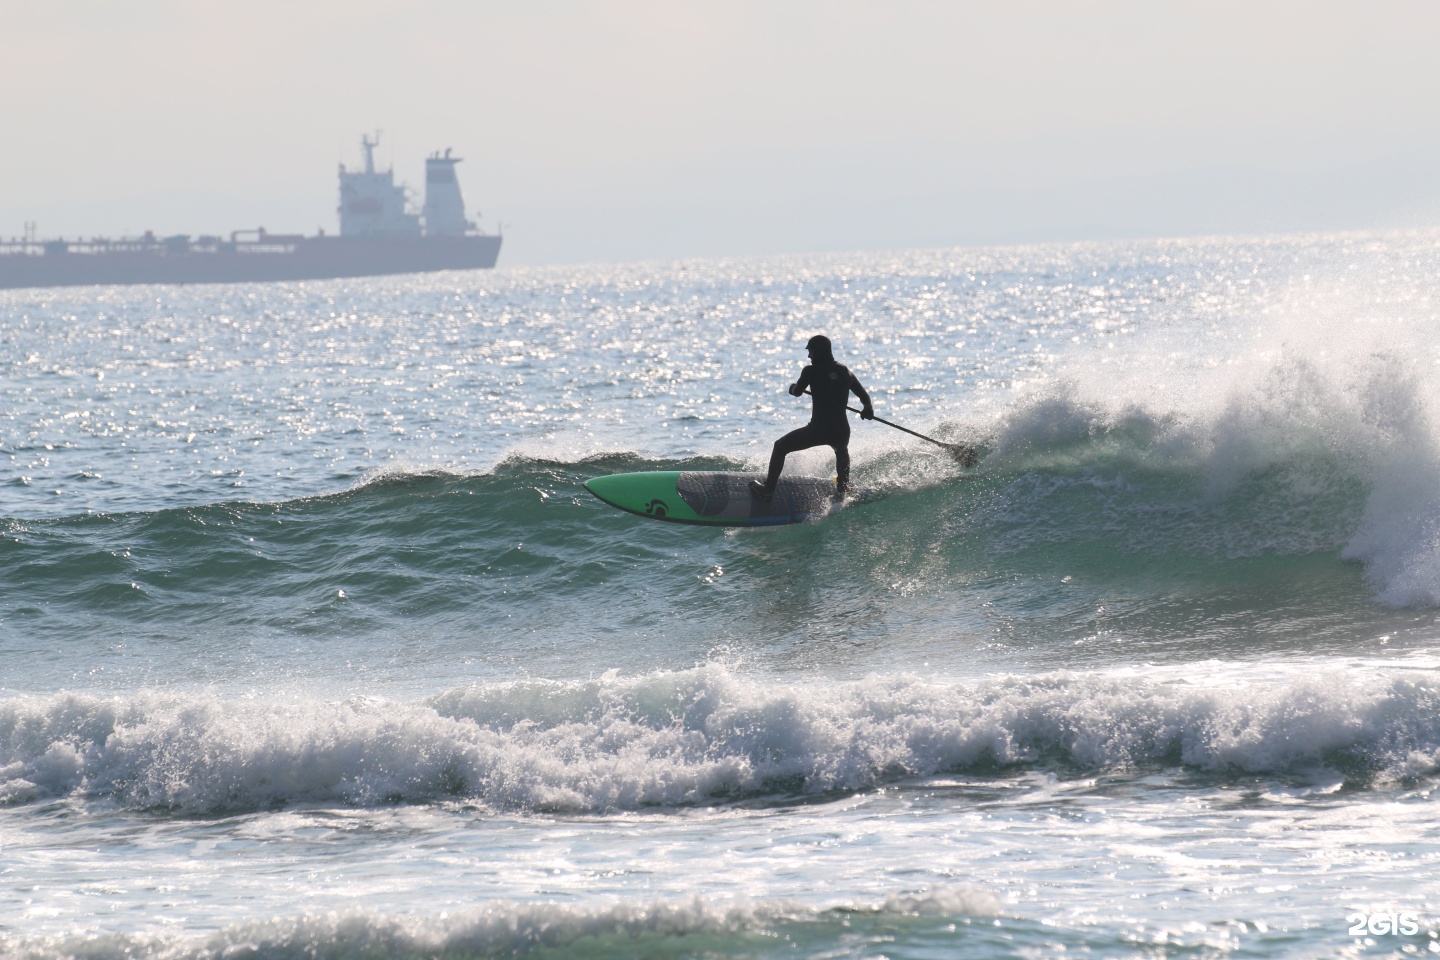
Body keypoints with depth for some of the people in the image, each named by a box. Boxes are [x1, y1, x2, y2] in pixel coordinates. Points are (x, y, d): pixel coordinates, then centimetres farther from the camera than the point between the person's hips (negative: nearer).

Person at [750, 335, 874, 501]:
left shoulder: (811, 371, -2)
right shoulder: (845, 372, 8)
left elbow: (797, 392, 14)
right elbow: (864, 395, 12)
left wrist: (793, 387, 35)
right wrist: (868, 408, 29)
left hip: (818, 429, -4)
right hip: (841, 431, 4)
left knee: (780, 447, 17)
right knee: (842, 452, 41)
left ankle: (768, 489, 12)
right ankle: (843, 491, 40)